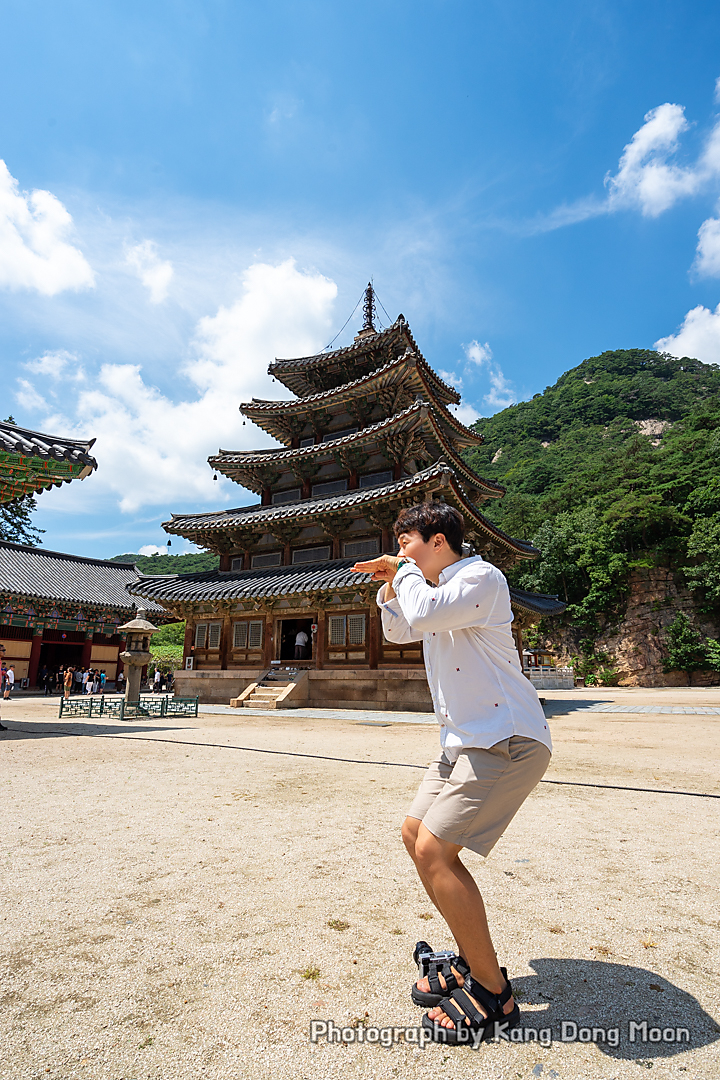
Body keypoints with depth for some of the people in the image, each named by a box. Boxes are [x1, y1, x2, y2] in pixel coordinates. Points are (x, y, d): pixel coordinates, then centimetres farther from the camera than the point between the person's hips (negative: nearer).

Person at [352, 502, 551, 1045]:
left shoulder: (482, 578, -13)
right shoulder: (437, 589, 16)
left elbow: (423, 615, -30)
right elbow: (400, 632, 28)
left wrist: (409, 570, -10)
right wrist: (392, 582, 13)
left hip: (507, 741, -10)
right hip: (467, 740, 10)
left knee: (434, 851, -12)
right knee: (416, 834, 13)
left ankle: (493, 995, 7)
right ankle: (473, 958, 28)